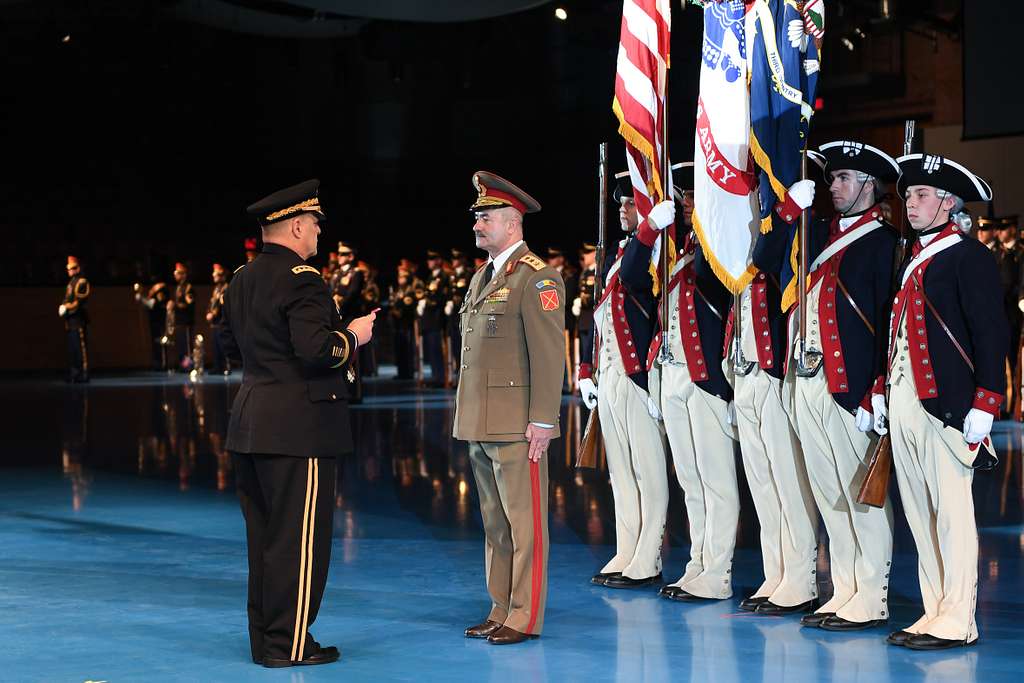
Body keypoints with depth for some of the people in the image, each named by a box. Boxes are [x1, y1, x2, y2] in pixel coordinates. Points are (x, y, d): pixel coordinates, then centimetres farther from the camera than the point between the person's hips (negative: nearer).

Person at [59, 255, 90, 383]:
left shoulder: (82, 282, -8)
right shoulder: (70, 283, 20)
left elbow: (80, 301, -16)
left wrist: (67, 308, -18)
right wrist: (62, 307, 3)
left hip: (78, 320, -9)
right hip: (70, 320, 9)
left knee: (80, 347, -9)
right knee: (71, 348, 11)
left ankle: (83, 375, -9)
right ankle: (74, 374, 16)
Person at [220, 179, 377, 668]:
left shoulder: (241, 280, 13)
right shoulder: (301, 280, -15)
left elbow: (230, 345, 20)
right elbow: (317, 349, -24)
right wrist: (353, 335, -7)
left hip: (250, 424, 9)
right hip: (297, 428, -9)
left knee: (264, 536, 14)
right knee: (300, 538, -2)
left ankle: (264, 639, 21)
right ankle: (288, 644, 3)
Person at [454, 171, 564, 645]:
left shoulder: (536, 278, -10)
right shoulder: (482, 276, 18)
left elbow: (549, 354, -15)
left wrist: (542, 421, -19)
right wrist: (467, 416, 17)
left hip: (516, 427, -9)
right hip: (481, 425, 9)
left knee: (524, 522, -4)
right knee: (494, 523, 13)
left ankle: (525, 618, 1)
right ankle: (501, 611, 20)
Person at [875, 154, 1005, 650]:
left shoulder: (969, 256, -4)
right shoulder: (911, 259, 21)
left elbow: (990, 331, -11)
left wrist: (984, 405, -17)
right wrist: (881, 391, 18)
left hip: (944, 401, -8)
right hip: (903, 403, 8)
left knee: (951, 508, -6)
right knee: (919, 511, 8)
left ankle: (957, 620, -2)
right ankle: (937, 611, 14)